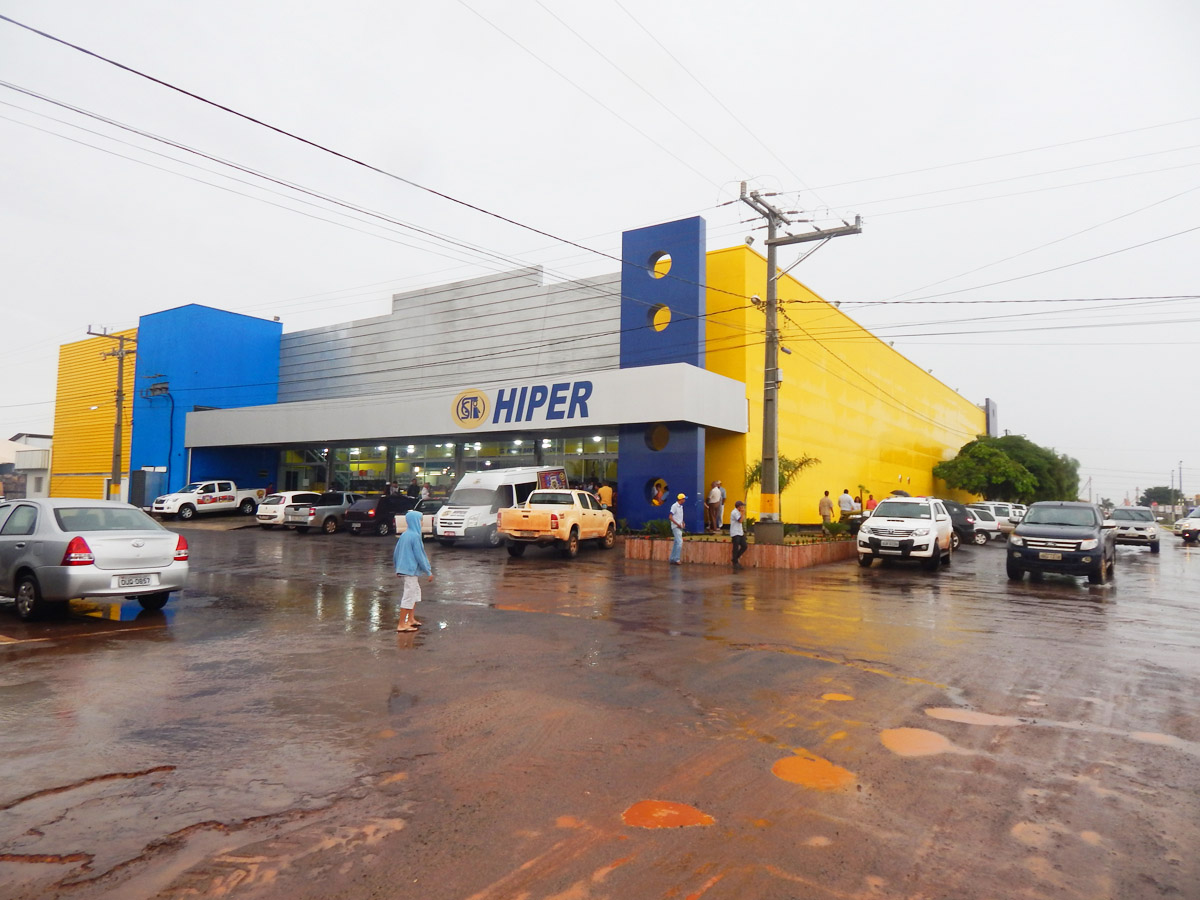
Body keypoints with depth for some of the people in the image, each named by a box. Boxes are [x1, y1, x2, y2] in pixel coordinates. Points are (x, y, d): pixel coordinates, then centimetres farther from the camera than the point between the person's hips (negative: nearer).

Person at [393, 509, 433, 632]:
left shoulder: (404, 535, 9)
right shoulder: (415, 536, -17)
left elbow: (396, 552, 15)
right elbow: (420, 556, -15)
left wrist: (397, 568, 25)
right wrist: (429, 571, -8)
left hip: (403, 570, 9)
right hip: (411, 571, -9)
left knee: (415, 593, 21)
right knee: (409, 596, -4)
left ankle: (411, 619, 28)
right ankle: (401, 625, 0)